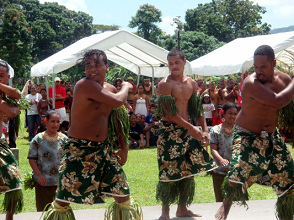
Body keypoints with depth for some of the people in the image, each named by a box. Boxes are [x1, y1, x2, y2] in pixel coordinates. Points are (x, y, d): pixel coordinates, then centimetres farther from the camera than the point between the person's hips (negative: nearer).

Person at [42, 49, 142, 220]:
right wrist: (126, 87, -4)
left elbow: (117, 119, 19)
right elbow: (118, 101, -25)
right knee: (64, 198, -5)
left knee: (123, 193, 8)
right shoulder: (85, 85, -18)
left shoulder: (110, 89, 8)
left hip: (104, 148, 7)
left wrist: (124, 147, 12)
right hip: (79, 150, -7)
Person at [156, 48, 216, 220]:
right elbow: (169, 113, -15)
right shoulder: (165, 84, -10)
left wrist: (205, 130, 1)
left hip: (188, 130, 6)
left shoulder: (192, 83, 10)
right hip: (169, 131, -6)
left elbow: (197, 109, 13)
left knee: (189, 170, 7)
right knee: (169, 172, -7)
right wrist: (191, 128, -17)